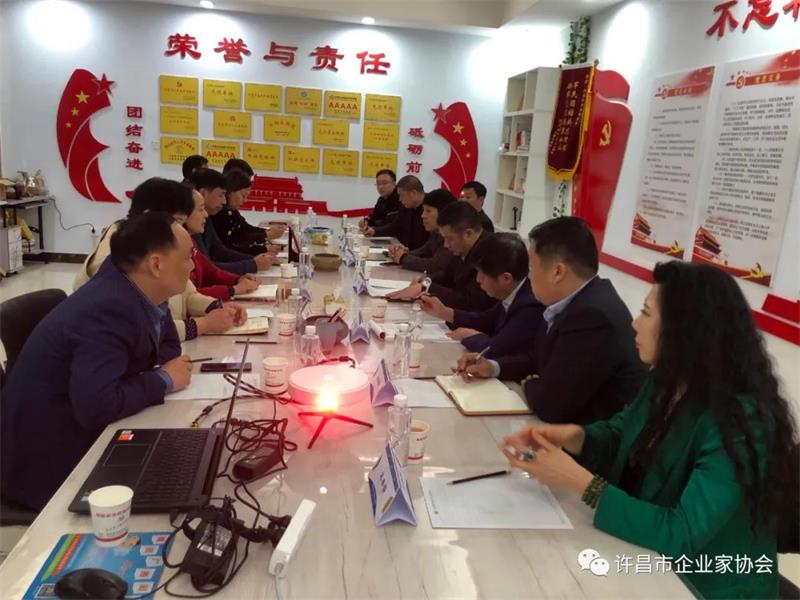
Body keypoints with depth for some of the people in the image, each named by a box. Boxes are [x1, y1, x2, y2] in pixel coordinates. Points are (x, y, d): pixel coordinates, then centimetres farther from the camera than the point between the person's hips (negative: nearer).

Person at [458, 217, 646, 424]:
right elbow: (540, 358, 15)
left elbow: (549, 405, -26)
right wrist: (494, 367, 2)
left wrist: (529, 384, -6)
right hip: (573, 426, 8)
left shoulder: (593, 317, -29)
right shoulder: (575, 301, 0)